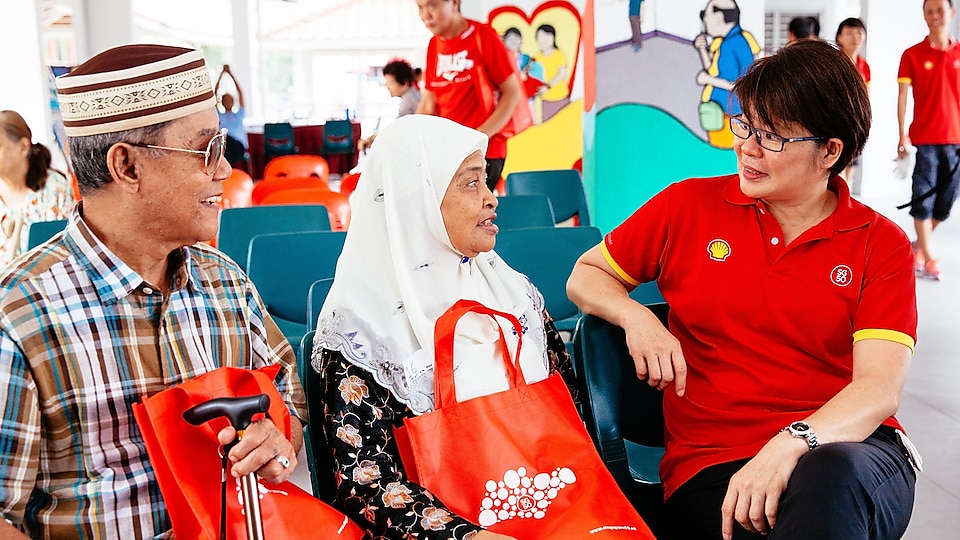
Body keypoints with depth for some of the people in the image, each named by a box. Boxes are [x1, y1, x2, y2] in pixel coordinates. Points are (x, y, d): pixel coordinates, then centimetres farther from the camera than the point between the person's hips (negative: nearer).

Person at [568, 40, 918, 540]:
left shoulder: (882, 244, 5)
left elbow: (880, 387, -7)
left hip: (850, 447, 1)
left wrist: (791, 444, -26)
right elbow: (584, 276, 17)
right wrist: (635, 317, -5)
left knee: (832, 477, -37)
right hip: (711, 463, 0)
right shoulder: (688, 206, 8)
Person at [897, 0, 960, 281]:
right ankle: (929, 258, 3)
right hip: (925, 139, -3)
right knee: (924, 198, -4)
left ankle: (919, 245, 28)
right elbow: (902, 96, -2)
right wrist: (902, 136, -8)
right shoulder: (912, 54, -1)